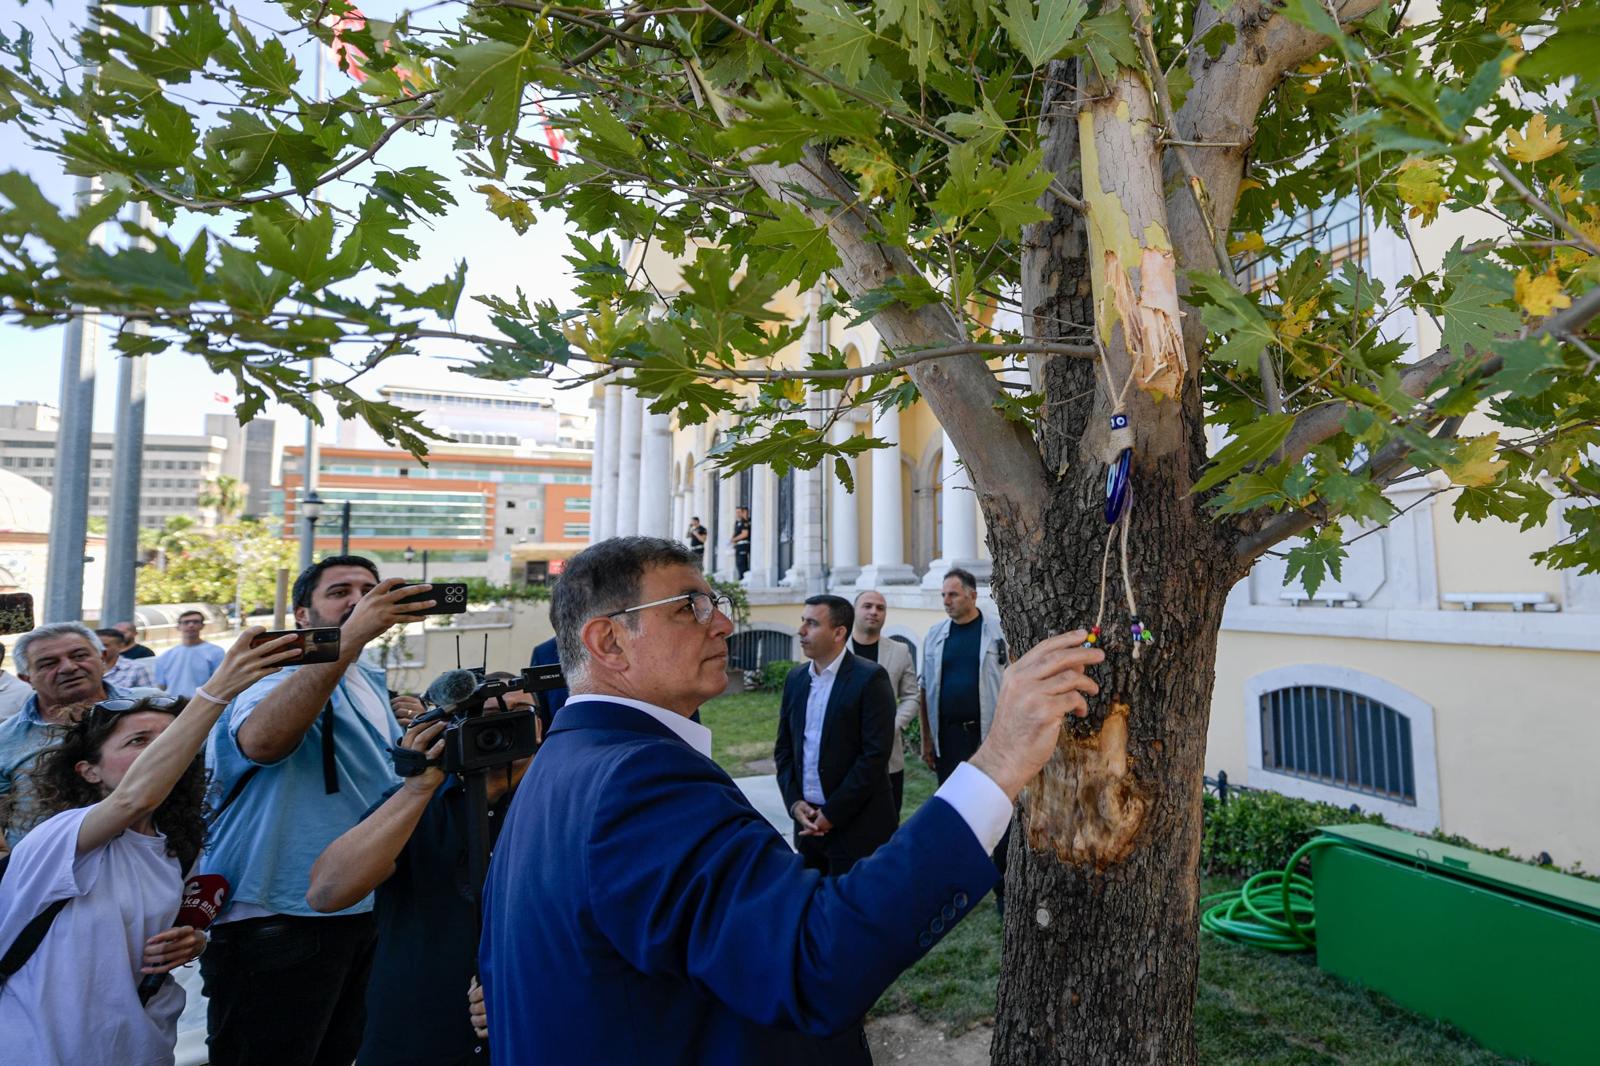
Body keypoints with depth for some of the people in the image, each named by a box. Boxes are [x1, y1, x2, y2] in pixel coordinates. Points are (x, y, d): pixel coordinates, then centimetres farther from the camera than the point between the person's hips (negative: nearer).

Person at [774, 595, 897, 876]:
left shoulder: (870, 678, -12)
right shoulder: (795, 679, 7)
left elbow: (875, 754, -16)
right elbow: (784, 748, 11)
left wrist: (833, 813, -14)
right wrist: (794, 802, -3)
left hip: (856, 824, -5)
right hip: (808, 820, 5)